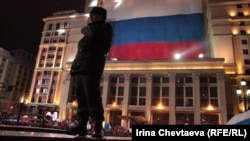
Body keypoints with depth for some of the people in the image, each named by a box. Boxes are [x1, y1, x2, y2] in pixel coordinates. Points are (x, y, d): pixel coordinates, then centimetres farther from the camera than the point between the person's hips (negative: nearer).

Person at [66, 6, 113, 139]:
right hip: (81, 67, 8)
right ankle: (82, 126, 4)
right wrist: (74, 66, 16)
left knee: (92, 96, -15)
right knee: (81, 97, 1)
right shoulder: (89, 30, 32)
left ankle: (98, 128, -15)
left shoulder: (105, 28, 9)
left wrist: (86, 29, 7)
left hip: (91, 67, -8)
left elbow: (93, 33, -15)